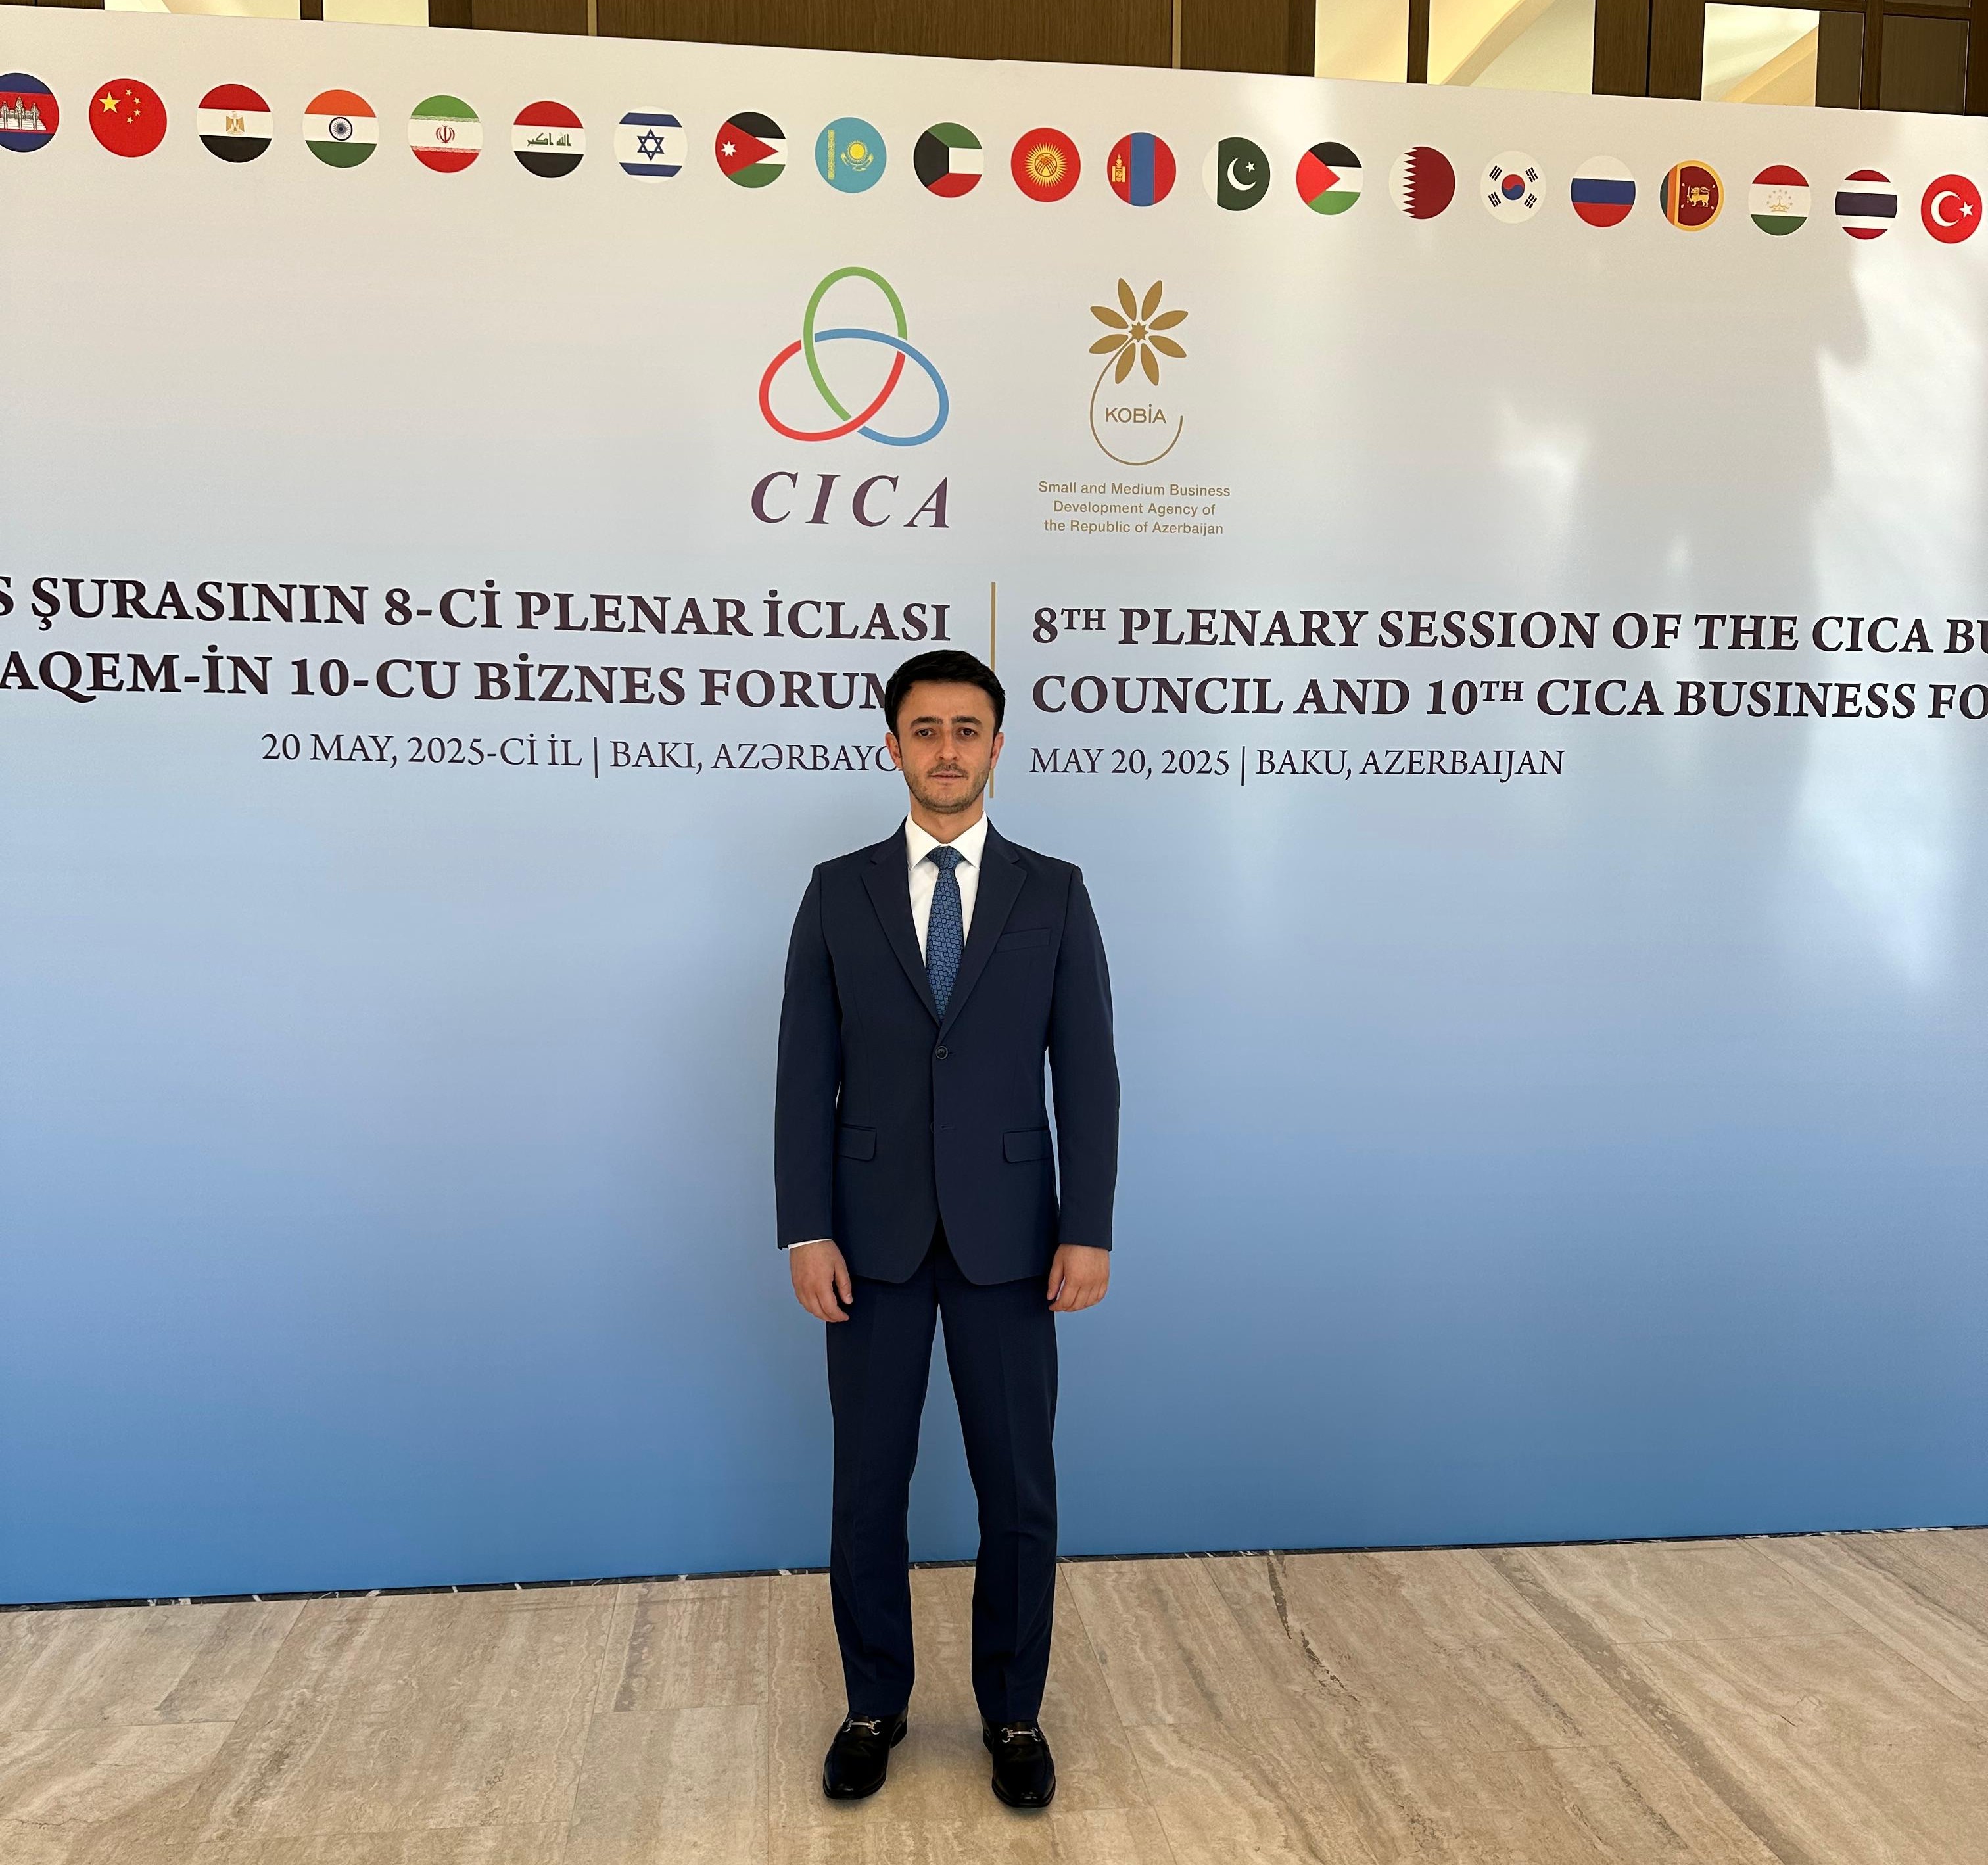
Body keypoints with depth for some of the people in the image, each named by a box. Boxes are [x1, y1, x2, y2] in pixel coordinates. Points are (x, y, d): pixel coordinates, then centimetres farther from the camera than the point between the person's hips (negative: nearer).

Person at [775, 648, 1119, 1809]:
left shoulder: (1054, 892, 1)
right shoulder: (838, 891, 2)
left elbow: (1088, 1071, -1)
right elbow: (807, 1074, -1)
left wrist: (1090, 1230, -7)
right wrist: (807, 1230, -7)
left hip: (1007, 1233, 0)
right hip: (874, 1232, 1)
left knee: (1019, 1489, 8)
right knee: (868, 1486, 11)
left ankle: (1014, 1713, 29)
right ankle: (875, 1707, 31)